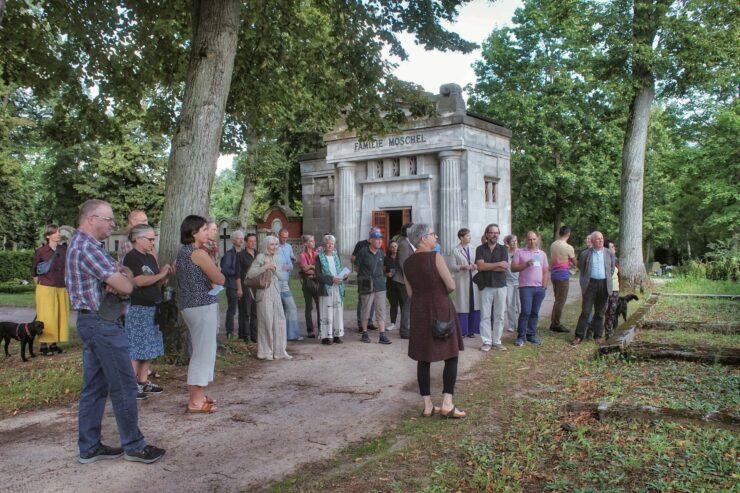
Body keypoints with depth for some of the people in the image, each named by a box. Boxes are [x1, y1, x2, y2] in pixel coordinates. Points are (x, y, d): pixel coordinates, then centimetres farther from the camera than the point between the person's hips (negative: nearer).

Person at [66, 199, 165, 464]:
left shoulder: (81, 244, 14)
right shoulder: (88, 248, -20)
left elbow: (117, 272, 15)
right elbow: (126, 287, -21)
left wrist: (120, 275, -8)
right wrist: (126, 276, 2)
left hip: (92, 321, 11)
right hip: (103, 323, -11)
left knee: (95, 386, 13)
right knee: (124, 385, -1)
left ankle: (89, 447, 20)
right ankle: (134, 446, 9)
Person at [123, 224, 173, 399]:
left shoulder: (150, 257, 16)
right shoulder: (131, 257, -10)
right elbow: (139, 281, -22)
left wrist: (166, 274, 2)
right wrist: (161, 274, -14)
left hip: (152, 308, 9)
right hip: (137, 309, -8)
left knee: (149, 347, 11)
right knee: (136, 348, -5)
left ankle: (143, 381, 19)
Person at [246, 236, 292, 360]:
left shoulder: (276, 257, 12)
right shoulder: (260, 257, -7)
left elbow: (279, 276, 11)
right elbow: (250, 274, -16)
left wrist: (274, 268, -7)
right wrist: (265, 267, -19)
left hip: (276, 291, 6)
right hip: (264, 292, -6)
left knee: (279, 321, 6)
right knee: (266, 321, -2)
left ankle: (279, 351, 14)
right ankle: (265, 352, 10)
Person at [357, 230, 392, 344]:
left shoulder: (380, 253, 10)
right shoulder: (363, 252, -6)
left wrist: (382, 277, 13)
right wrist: (363, 278, -3)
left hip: (380, 285, 5)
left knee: (381, 311, 1)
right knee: (366, 310, 4)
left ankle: (382, 335, 2)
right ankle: (364, 334, 18)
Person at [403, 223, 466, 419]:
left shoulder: (407, 263, 5)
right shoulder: (435, 257, -13)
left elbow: (410, 293, 10)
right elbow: (451, 286, -12)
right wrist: (441, 288, 8)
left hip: (419, 312, 6)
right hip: (441, 310, -5)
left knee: (423, 359, 9)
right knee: (451, 357, 5)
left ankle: (427, 406, 13)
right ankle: (447, 404, 1)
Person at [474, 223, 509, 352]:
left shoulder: (503, 249, 6)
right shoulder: (480, 249, 2)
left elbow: (504, 267, -6)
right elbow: (480, 266, -12)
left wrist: (487, 266, -9)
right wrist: (498, 264, -9)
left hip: (500, 286, 1)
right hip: (485, 286, -1)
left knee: (499, 315, 4)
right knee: (485, 315, -1)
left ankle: (497, 341, 13)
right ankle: (486, 342, 5)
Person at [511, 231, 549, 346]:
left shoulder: (542, 254, 14)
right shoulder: (520, 252, 3)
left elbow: (545, 271, 14)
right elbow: (513, 268, -3)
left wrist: (544, 286, 5)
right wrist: (526, 264, -16)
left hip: (539, 288, 4)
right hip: (526, 287, -4)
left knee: (535, 313, 8)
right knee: (526, 312, -9)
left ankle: (531, 335, 16)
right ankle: (521, 336, 0)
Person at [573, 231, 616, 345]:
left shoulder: (609, 254, 6)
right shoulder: (585, 254, 1)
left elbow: (613, 266, 18)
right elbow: (581, 267, 10)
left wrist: (608, 278, 13)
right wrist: (586, 278, 7)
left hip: (604, 284, 2)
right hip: (591, 284, -2)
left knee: (600, 312, 8)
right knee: (585, 311, -3)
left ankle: (598, 336, 17)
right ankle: (579, 336, 0)